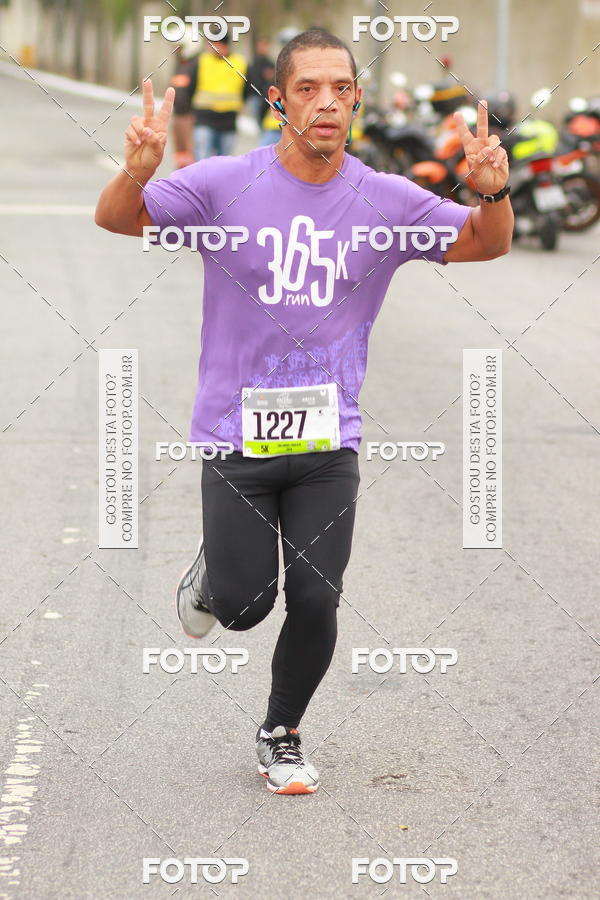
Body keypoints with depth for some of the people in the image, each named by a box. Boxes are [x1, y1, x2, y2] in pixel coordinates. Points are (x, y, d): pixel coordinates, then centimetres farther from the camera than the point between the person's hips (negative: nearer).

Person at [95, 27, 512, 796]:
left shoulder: (387, 201, -2)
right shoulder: (224, 184, -8)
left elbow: (485, 244, 4)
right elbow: (115, 218, -7)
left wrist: (492, 191, -19)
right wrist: (137, 172, -30)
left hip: (328, 442, 2)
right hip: (235, 435, -2)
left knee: (315, 603, -1)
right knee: (243, 606, 0)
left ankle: (281, 736, 25)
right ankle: (210, 576, 38)